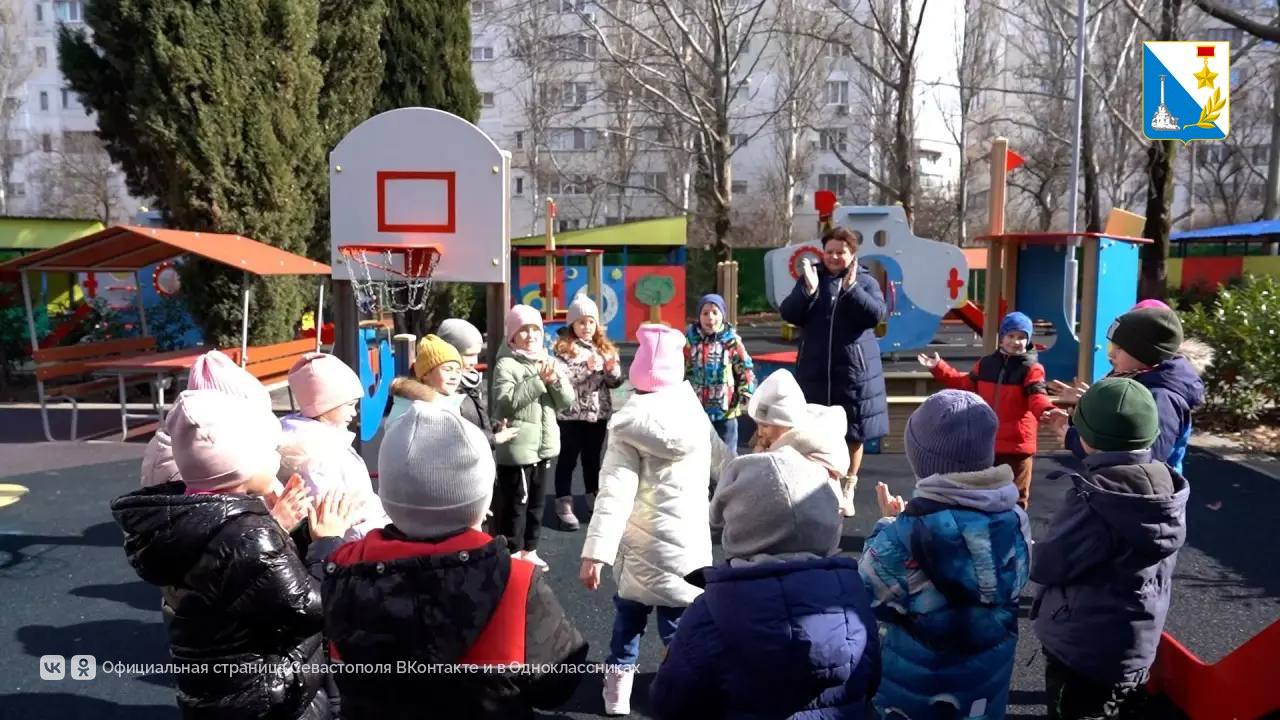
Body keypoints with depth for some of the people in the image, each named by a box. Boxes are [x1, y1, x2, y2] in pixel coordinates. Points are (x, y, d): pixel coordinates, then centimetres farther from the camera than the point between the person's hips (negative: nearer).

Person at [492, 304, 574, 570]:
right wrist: (539, 380, -22)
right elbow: (506, 402, -22)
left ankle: (529, 550, 30)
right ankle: (511, 555, 14)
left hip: (544, 445, 7)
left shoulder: (548, 361, 10)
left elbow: (567, 401, 6)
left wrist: (554, 380, -14)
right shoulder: (506, 364, -10)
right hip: (517, 448, -7)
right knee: (514, 504, 1)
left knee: (537, 502, 16)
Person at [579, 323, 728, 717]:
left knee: (628, 618, 19)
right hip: (687, 544, 1)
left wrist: (596, 551, -22)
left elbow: (614, 493, -19)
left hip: (640, 547, 0)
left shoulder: (629, 425, -10)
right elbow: (722, 462, 16)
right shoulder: (695, 414, 0)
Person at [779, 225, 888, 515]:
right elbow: (789, 314, -6)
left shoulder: (866, 282, 1)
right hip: (815, 371, 1)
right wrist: (808, 291, -22)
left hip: (854, 371, -1)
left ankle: (847, 491, 20)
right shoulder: (810, 278, 5)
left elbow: (876, 315, -15)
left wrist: (851, 288, -27)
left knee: (853, 433, 6)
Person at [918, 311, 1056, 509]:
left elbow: (1037, 397, -21)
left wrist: (1046, 410, -44)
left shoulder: (1032, 368, -9)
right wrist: (938, 367, 15)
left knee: (1016, 496, 4)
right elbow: (964, 384, 18)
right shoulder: (986, 363, 7)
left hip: (1017, 444, -5)